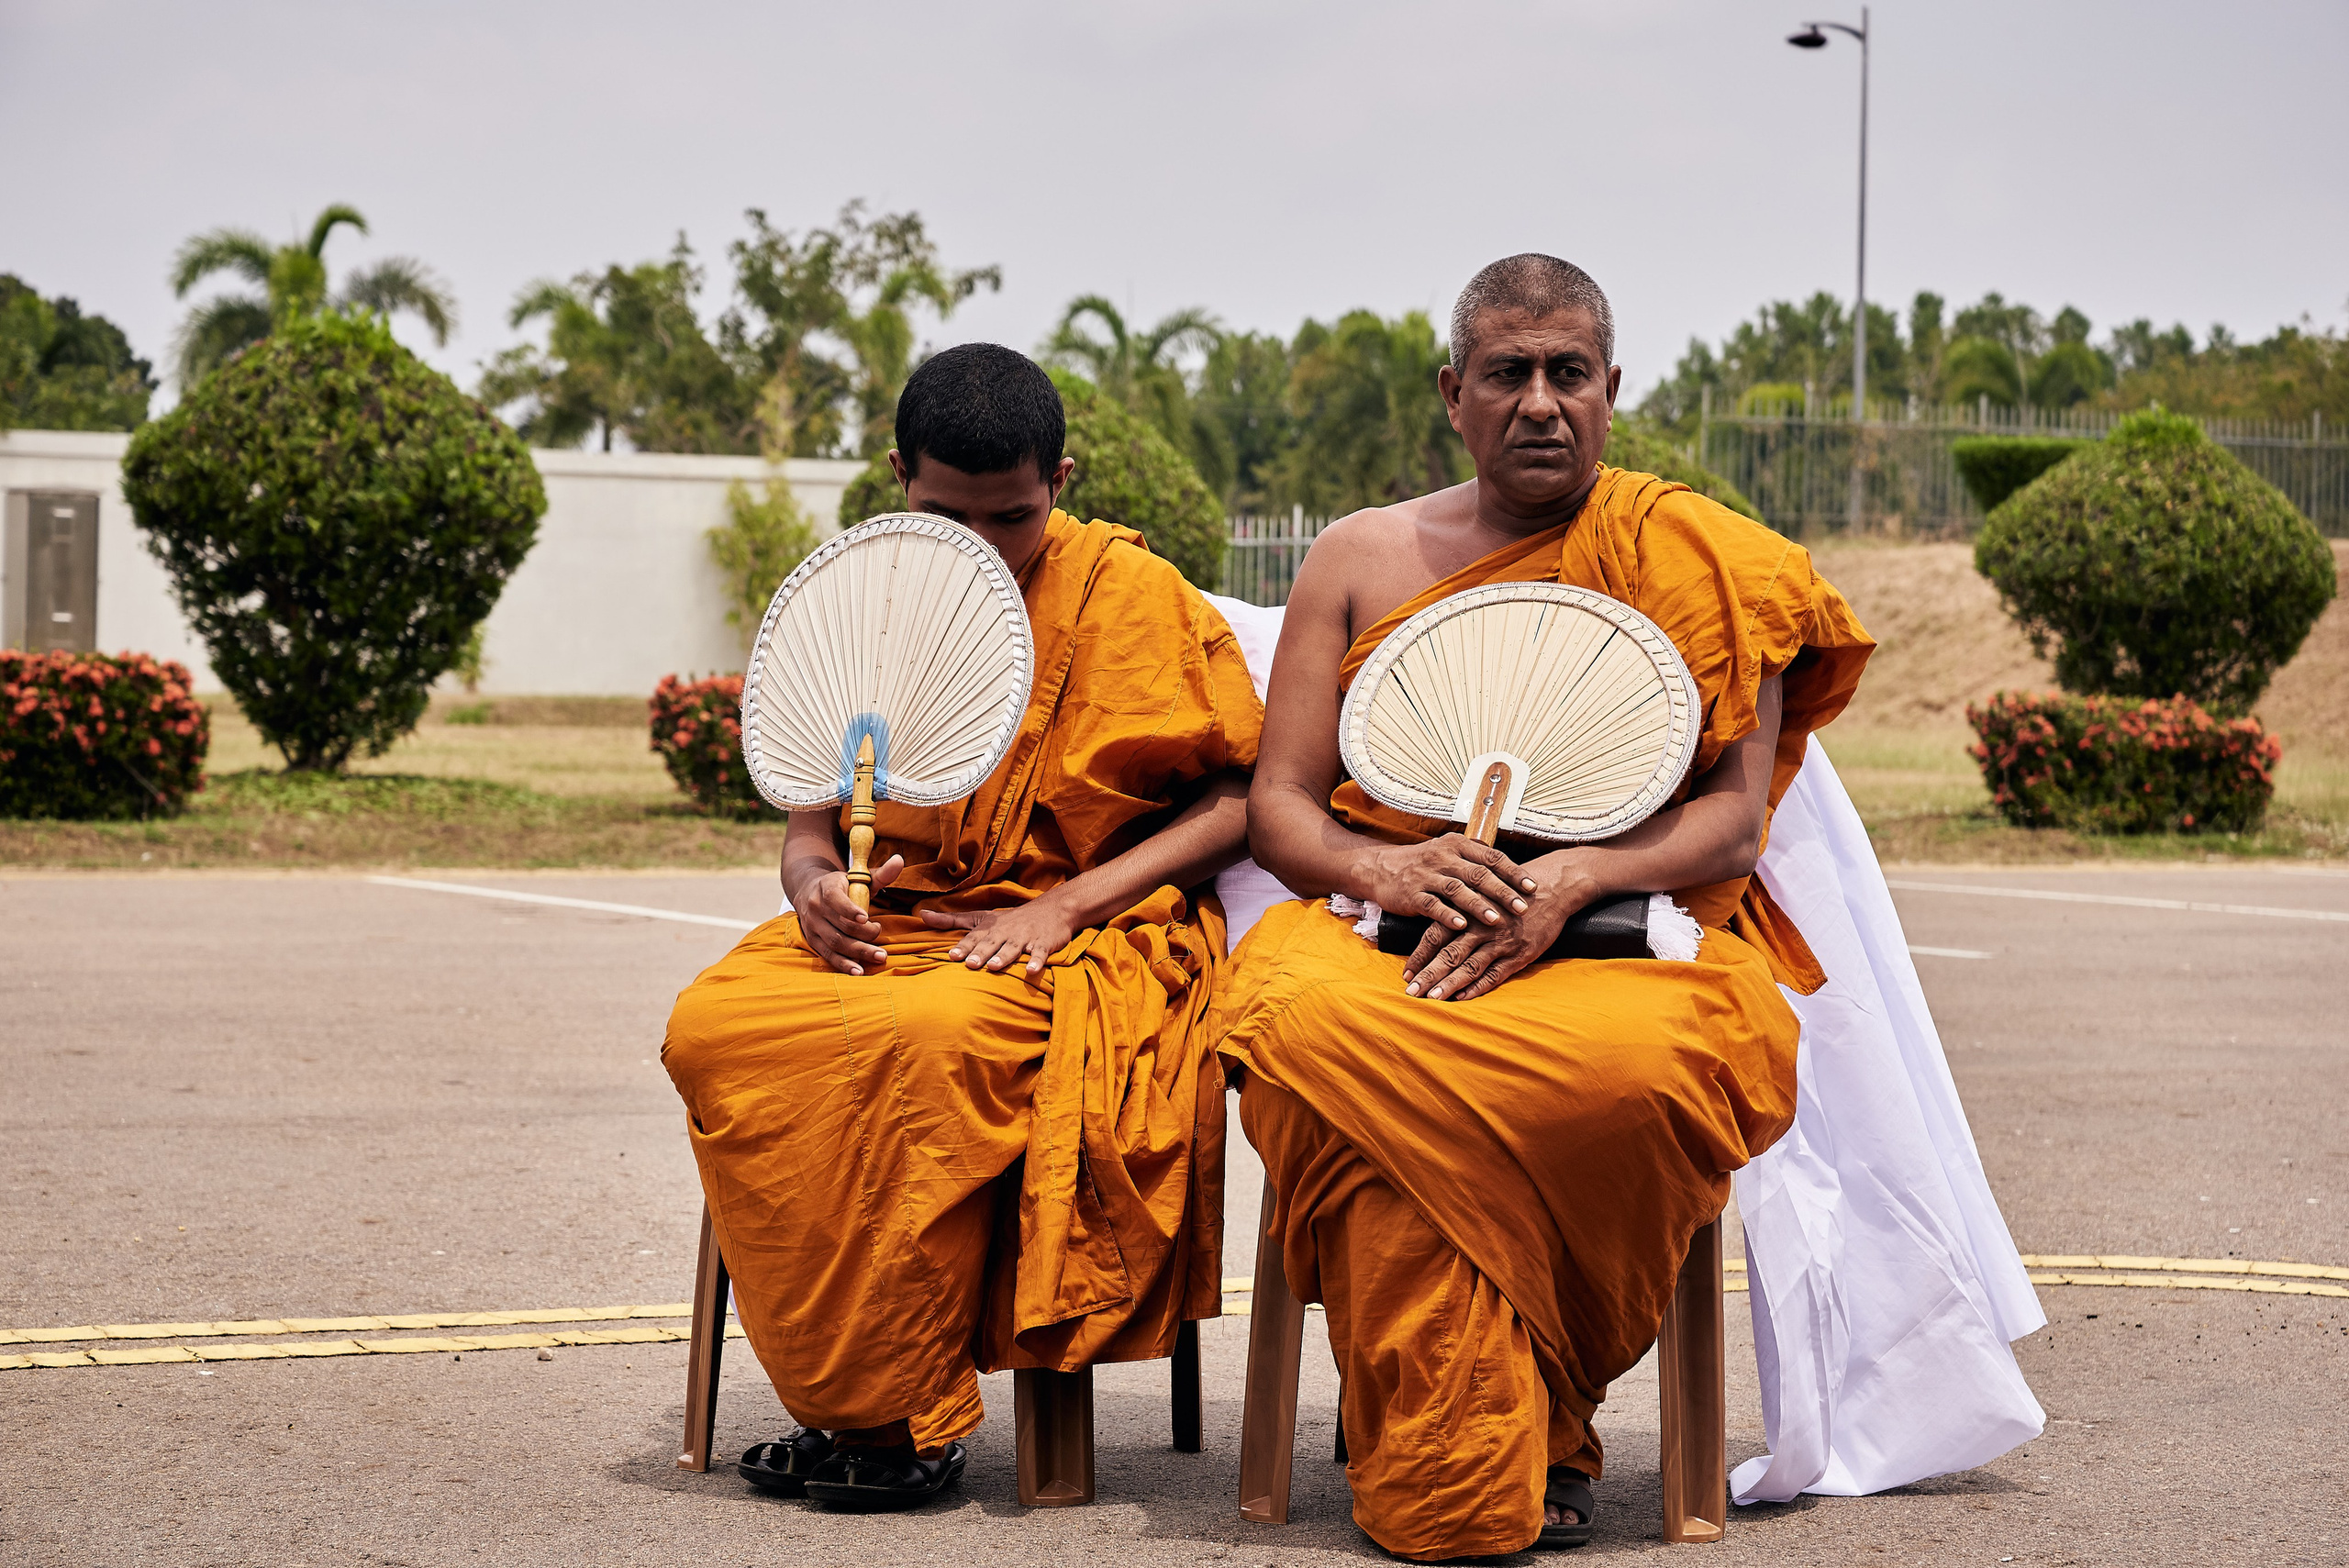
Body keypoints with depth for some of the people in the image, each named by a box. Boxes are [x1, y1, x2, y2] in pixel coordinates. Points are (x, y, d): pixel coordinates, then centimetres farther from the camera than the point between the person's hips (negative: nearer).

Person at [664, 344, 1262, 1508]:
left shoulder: (1131, 593, -3)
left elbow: (1240, 803, -3)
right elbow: (814, 810, 17)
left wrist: (1065, 905, -14)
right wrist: (811, 876, -9)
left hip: (1081, 941, -5)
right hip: (890, 924, 5)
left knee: (928, 1036, -38)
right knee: (711, 1029, -27)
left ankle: (903, 1419, -23)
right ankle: (840, 1393, -19)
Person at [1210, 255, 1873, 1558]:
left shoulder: (1691, 556, 10)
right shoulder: (1360, 560, 16)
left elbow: (1735, 811, 1)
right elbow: (1277, 805, 12)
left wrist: (1571, 879, -17)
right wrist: (1380, 869, -11)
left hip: (1630, 938, -1)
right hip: (1383, 931, 2)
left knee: (1644, 1067, -39)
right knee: (1306, 1021, -36)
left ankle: (1533, 1416, -14)